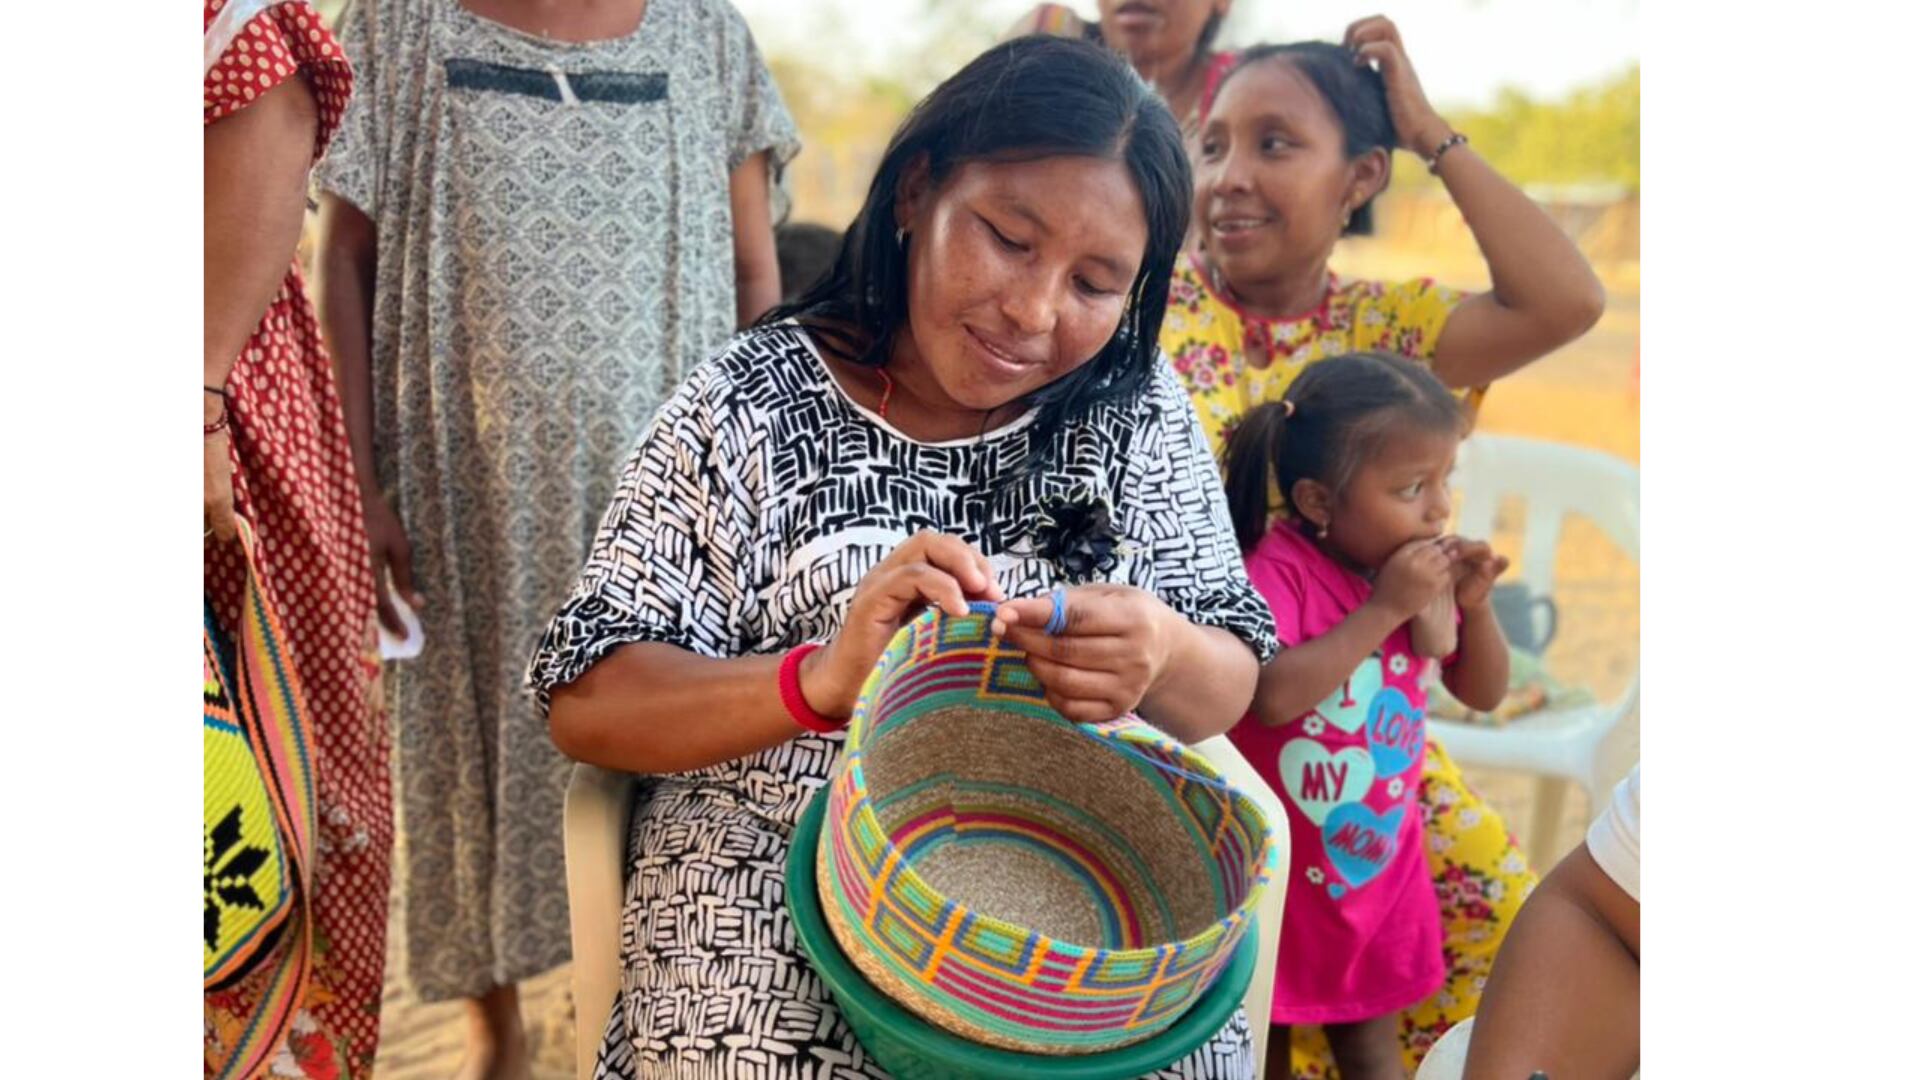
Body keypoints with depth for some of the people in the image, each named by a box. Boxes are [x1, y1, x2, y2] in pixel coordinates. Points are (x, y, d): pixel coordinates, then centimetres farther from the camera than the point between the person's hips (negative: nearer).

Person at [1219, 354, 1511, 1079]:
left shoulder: (1416, 571, -4)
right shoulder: (1278, 570, -23)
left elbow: (1483, 694, 5)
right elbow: (1271, 696, -38)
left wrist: (1475, 606, -14)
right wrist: (1384, 610, -32)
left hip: (1382, 855, 5)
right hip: (1278, 862, -5)